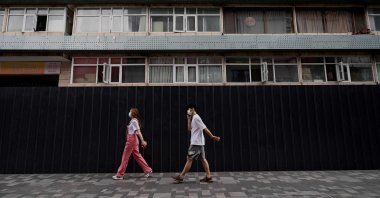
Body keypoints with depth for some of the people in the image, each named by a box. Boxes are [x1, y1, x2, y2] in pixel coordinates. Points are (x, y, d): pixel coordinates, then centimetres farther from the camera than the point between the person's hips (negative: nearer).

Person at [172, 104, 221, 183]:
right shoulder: (193, 118, 16)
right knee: (203, 159, 8)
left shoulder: (196, 118, -13)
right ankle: (208, 177, 9)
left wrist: (212, 137, -18)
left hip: (196, 143, -10)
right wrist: (189, 118, 10)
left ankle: (181, 176, 3)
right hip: (199, 143, 10)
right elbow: (189, 129, 17)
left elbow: (204, 128, -18)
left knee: (189, 159, -4)